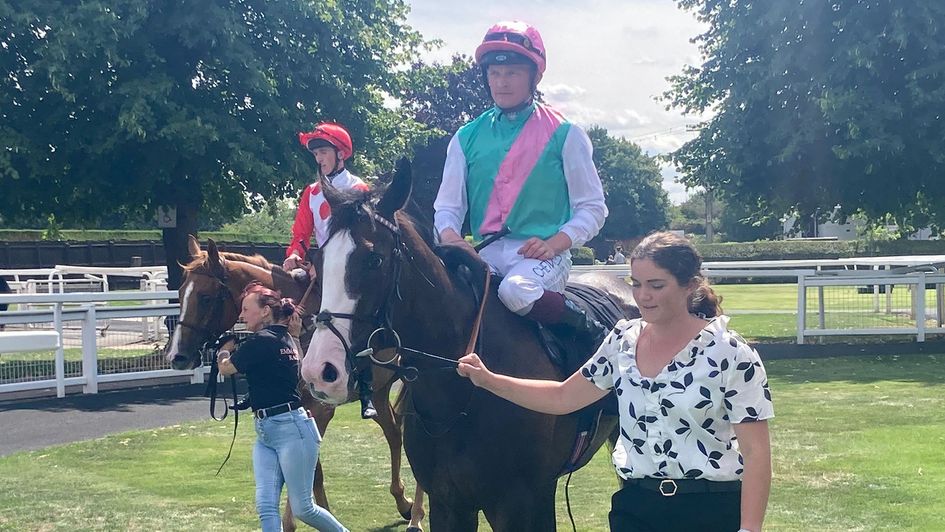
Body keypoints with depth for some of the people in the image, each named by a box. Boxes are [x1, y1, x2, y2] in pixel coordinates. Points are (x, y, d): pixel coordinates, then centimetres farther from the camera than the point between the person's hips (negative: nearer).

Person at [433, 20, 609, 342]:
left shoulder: (563, 135, 5)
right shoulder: (467, 138, 13)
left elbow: (592, 207, 4)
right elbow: (447, 204, 13)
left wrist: (554, 243, -13)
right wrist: (450, 237, -11)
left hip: (542, 253, -3)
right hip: (485, 252, 3)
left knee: (517, 290, -36)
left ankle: (590, 331, -11)